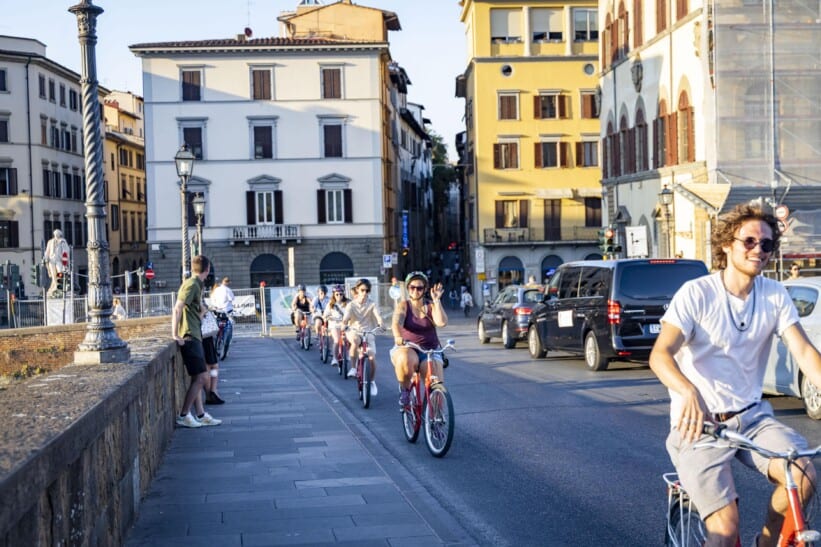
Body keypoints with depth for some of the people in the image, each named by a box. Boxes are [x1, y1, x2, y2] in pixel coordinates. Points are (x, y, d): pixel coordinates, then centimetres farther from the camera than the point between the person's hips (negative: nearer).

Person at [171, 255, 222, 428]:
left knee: (198, 378, 12)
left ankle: (201, 415, 16)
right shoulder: (192, 285, -13)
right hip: (189, 336, -10)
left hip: (194, 336, 10)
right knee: (200, 377, -9)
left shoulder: (197, 285, 16)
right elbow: (177, 309, -20)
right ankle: (183, 415, -6)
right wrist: (175, 335, -21)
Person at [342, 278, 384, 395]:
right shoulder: (352, 305, 0)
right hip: (354, 331, 0)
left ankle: (372, 382, 9)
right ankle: (353, 367, -21)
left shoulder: (371, 304, 0)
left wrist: (380, 324, -39)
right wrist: (344, 325, -38)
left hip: (368, 333, 0)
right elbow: (346, 317, -15)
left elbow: (378, 315, -17)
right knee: (355, 341, -37)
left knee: (372, 357, -15)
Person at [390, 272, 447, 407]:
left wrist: (437, 300, -18)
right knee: (405, 360, -39)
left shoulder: (431, 306, 5)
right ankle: (404, 389, -9)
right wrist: (398, 337, -41)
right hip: (406, 349, -1)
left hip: (429, 351, 1)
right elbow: (396, 322, -20)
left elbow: (442, 322, -14)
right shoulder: (403, 305, 1)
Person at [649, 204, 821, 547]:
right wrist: (689, 393, -45)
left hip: (752, 417, 4)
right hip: (700, 423, -4)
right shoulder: (697, 294, -13)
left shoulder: (775, 296, 0)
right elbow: (660, 354, -24)